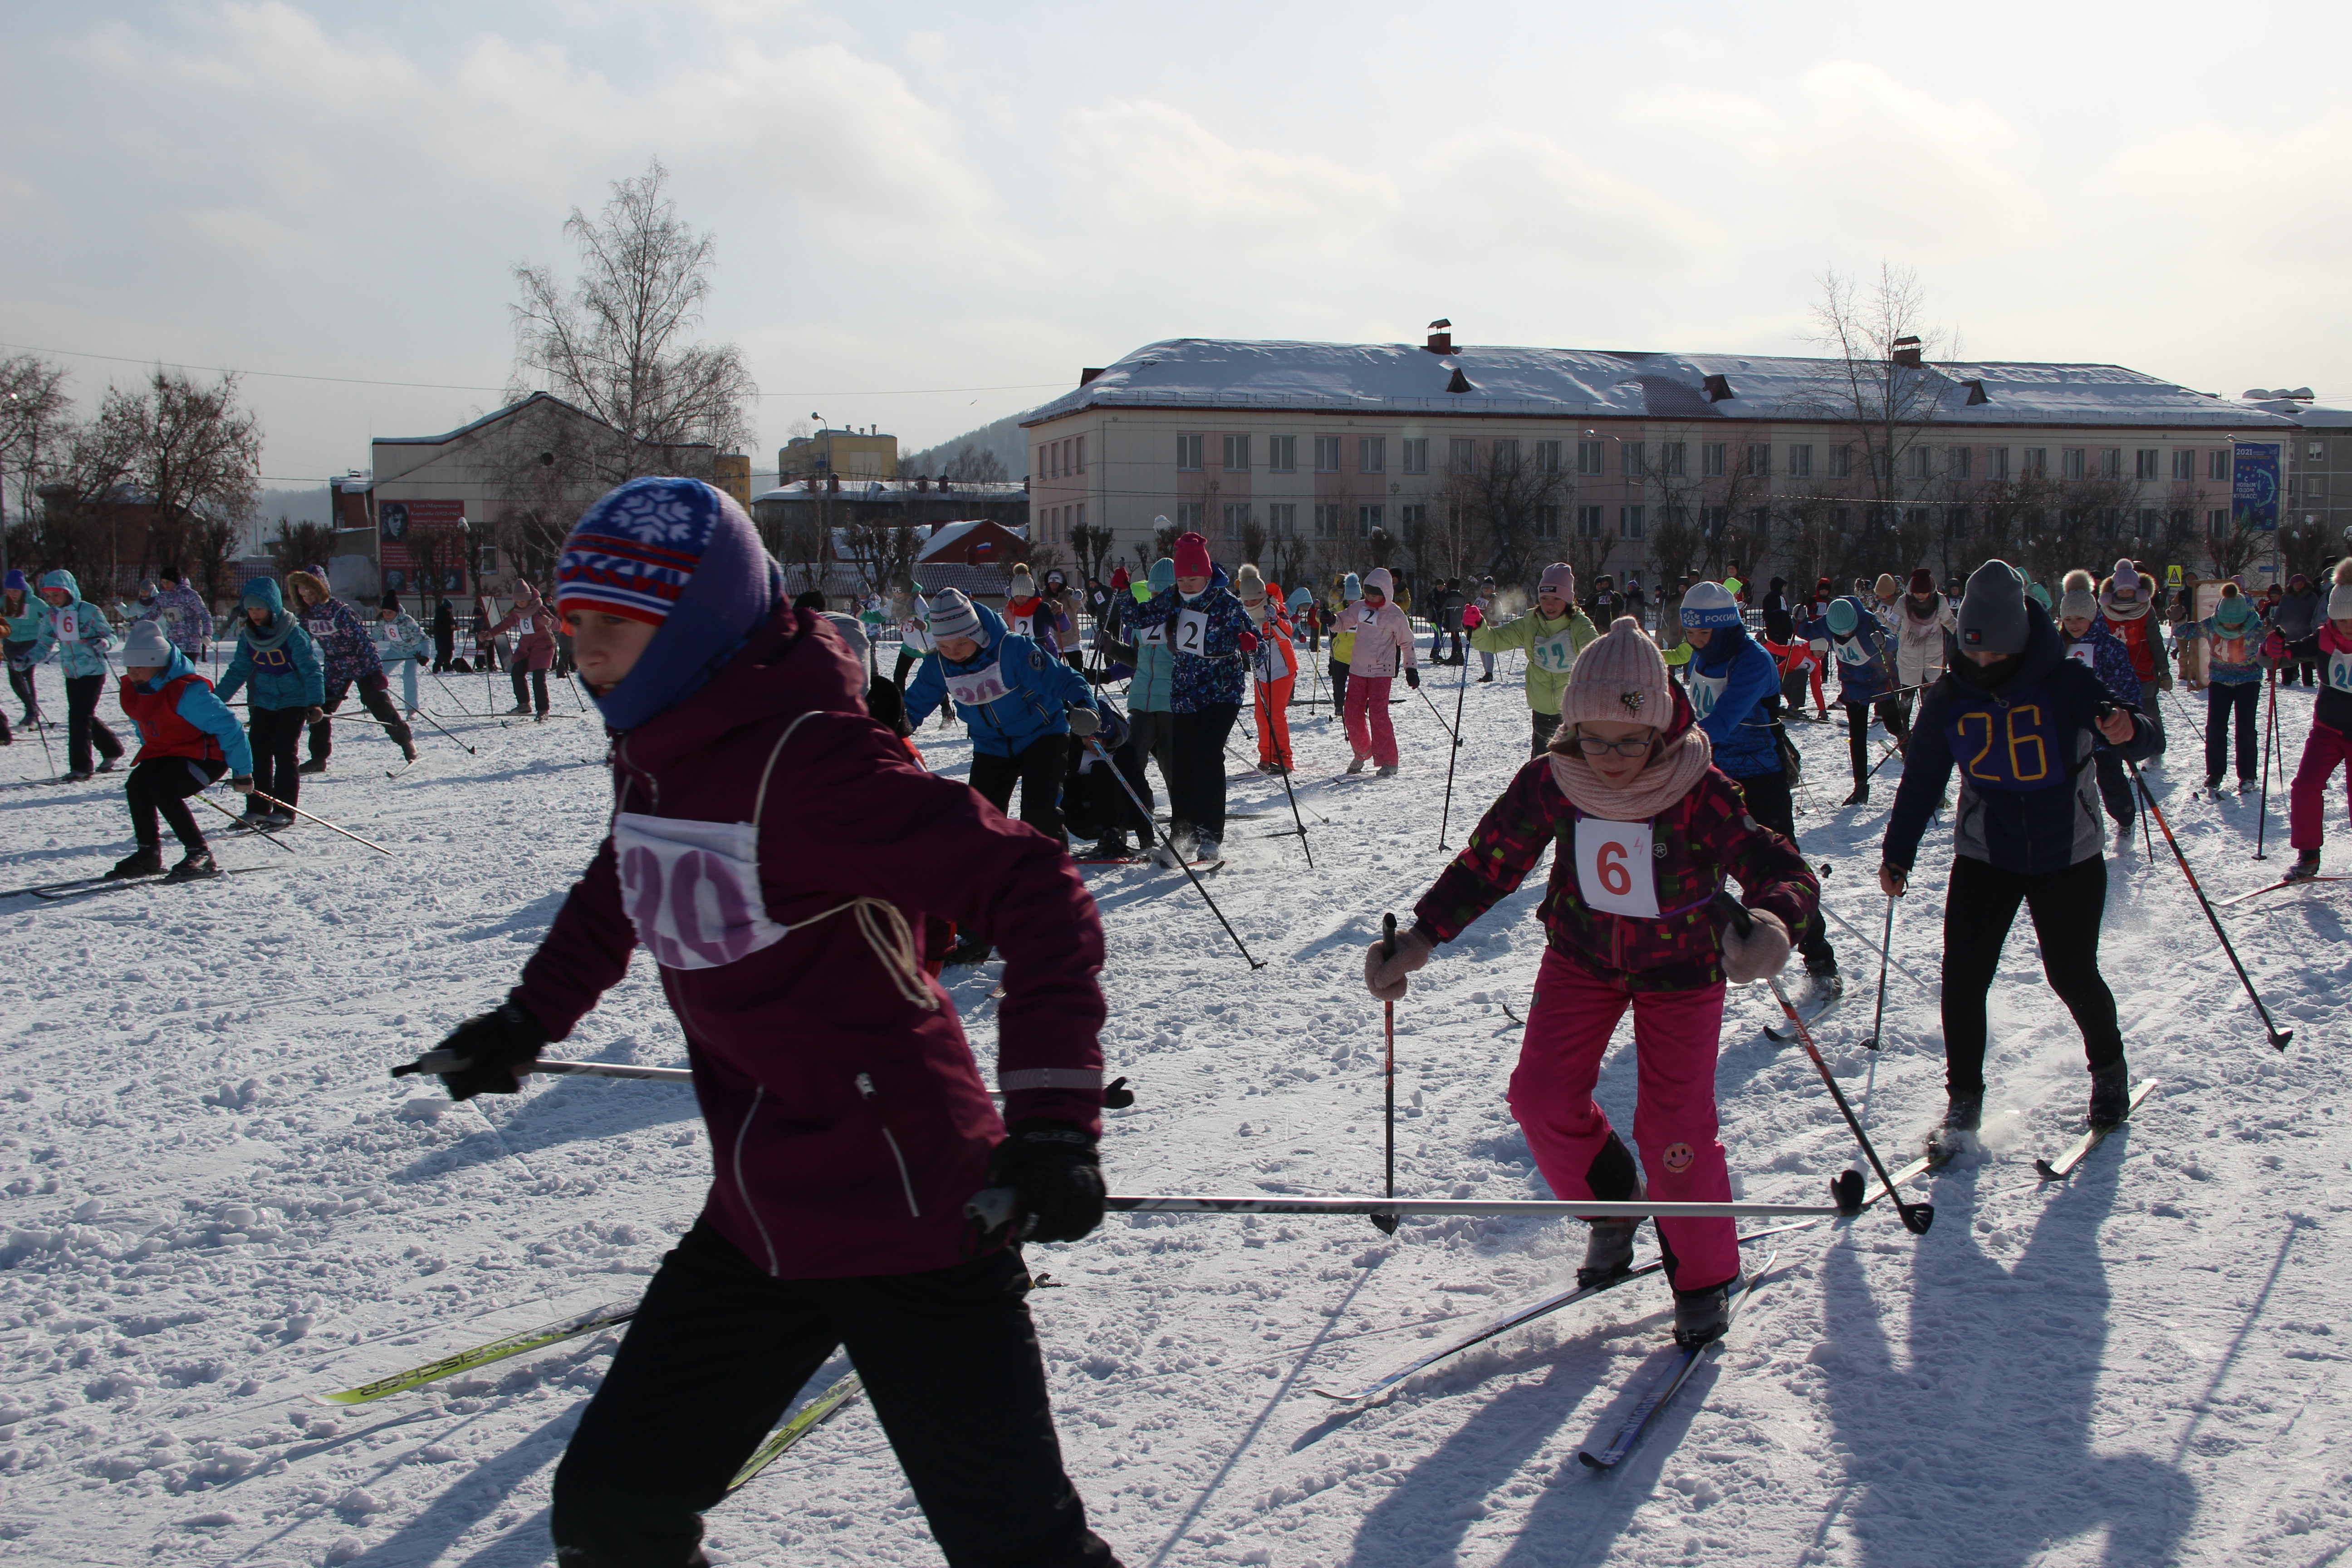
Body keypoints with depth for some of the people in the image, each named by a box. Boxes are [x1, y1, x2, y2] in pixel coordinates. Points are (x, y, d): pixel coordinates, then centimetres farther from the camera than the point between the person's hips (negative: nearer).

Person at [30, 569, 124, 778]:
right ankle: (112, 751, 31)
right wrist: (29, 659, -8)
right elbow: (44, 644, 9)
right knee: (85, 717, 12)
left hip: (93, 671, -6)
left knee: (79, 716, -11)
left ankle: (81, 766, -6)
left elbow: (110, 635, -8)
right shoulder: (51, 616, 4)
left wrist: (103, 643, -30)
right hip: (71, 673, 6)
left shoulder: (89, 611, -12)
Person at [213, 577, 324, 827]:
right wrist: (215, 699, 5)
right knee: (258, 752, 0)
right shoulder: (248, 635, 1)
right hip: (263, 701, 5)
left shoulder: (293, 634, -16)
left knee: (284, 752, -10)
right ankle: (257, 810, 6)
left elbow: (312, 670, -17)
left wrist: (315, 703, -28)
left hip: (294, 701, -5)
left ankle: (284, 810, -5)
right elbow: (238, 671, 9)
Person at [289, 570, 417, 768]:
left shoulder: (337, 609, -21)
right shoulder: (308, 616, -1)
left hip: (361, 664, -6)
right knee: (319, 710, -1)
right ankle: (319, 758, 7)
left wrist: (375, 669, -24)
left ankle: (407, 742, 12)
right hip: (336, 668, 6)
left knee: (380, 705, -5)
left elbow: (361, 638, -22)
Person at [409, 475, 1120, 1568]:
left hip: (906, 1219, -8)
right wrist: (529, 1018, 22)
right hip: (757, 1222, 9)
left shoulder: (802, 758, -21)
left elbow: (1035, 892, -24)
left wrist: (1052, 1116, -33)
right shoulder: (652, 758, 6)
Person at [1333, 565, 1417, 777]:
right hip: (1358, 670, 5)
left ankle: (1388, 761, -8)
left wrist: (1411, 668, -2)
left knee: (1378, 714, -15)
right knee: (1353, 714, 3)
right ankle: (1362, 753, 25)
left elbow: (1407, 644, 3)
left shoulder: (1395, 615, -4)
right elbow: (1342, 623, 13)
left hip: (1382, 671, -5)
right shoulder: (1359, 608, 7)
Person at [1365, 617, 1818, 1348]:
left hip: (1681, 965, -3)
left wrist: (1774, 923, -60)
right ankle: (1612, 1200, 22)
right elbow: (1488, 861, -11)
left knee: (1673, 1129, -7)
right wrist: (1421, 937, -23)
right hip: (1583, 953, 3)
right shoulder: (1551, 781, -19)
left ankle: (1706, 1276, 17)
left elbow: (1781, 869, -36)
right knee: (1542, 1095, -8)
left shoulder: (1700, 793, -29)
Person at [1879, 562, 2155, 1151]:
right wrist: (1897, 854, 2)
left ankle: (2109, 1069, 32)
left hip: (2069, 857, -2)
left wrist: (2130, 731, -41)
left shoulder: (2065, 684, -13)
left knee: (2072, 974, 2)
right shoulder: (1950, 699, -4)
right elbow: (1921, 780, 6)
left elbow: (2141, 741, -17)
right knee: (1963, 975, -8)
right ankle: (1963, 1099, 7)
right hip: (1985, 855, 2)